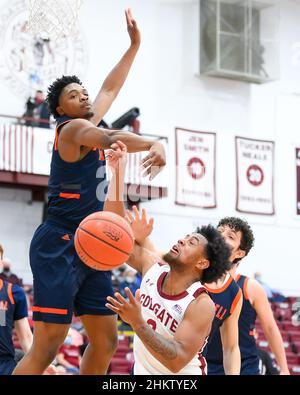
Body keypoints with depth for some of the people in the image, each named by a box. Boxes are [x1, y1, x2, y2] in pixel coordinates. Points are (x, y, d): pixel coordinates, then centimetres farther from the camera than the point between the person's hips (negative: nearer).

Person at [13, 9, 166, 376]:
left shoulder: (88, 123, 17)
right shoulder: (72, 128, -9)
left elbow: (110, 88, 32)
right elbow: (111, 139, -30)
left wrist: (134, 46, 33)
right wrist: (155, 145, -44)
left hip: (90, 249, 10)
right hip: (59, 247, -10)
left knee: (105, 341, 7)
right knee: (47, 347, -15)